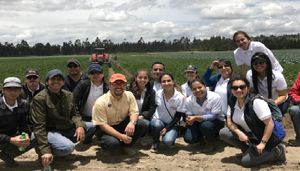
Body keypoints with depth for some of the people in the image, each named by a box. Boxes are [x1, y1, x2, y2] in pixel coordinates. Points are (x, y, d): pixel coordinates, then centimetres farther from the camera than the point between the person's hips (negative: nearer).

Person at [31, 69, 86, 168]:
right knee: (68, 147, -33)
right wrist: (45, 150, -25)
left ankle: (64, 142, 9)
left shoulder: (68, 95, 6)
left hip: (68, 129, 7)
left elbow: (74, 114, 11)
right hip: (50, 131, -7)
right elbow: (39, 126, -18)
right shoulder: (39, 99, -15)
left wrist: (80, 125, -14)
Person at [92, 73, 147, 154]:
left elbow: (134, 112, -9)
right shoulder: (100, 102, -20)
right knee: (113, 143, -35)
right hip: (106, 129, -4)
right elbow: (102, 125, -22)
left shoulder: (129, 95, -7)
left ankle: (125, 146, 1)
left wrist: (132, 122, -35)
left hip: (123, 125, 5)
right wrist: (120, 136, -32)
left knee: (142, 125, -20)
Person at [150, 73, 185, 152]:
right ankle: (155, 143, -4)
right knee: (156, 124, -35)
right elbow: (154, 108, 6)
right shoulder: (158, 94, -8)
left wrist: (166, 128, -18)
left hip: (172, 124, -2)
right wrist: (152, 118, -10)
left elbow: (178, 117, -12)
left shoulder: (180, 97, -17)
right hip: (158, 120, 2)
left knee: (168, 141, -30)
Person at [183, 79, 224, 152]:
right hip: (198, 123, 4)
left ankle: (211, 143, -5)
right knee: (188, 139, -17)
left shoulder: (215, 97, -26)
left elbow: (214, 116, -27)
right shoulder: (189, 100, -15)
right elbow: (188, 116, -6)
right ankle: (204, 138, 18)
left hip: (215, 121, -3)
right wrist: (189, 120, -31)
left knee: (206, 125, -37)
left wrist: (196, 118, -36)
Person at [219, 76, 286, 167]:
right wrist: (239, 132, -19)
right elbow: (229, 122, 0)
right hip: (248, 136, 7)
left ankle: (277, 152, 0)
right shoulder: (232, 103, -4)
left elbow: (270, 124, -25)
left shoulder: (256, 102, -24)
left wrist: (262, 143, -25)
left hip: (265, 138, -7)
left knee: (246, 161, -18)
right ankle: (249, 150, 6)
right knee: (223, 133, -9)